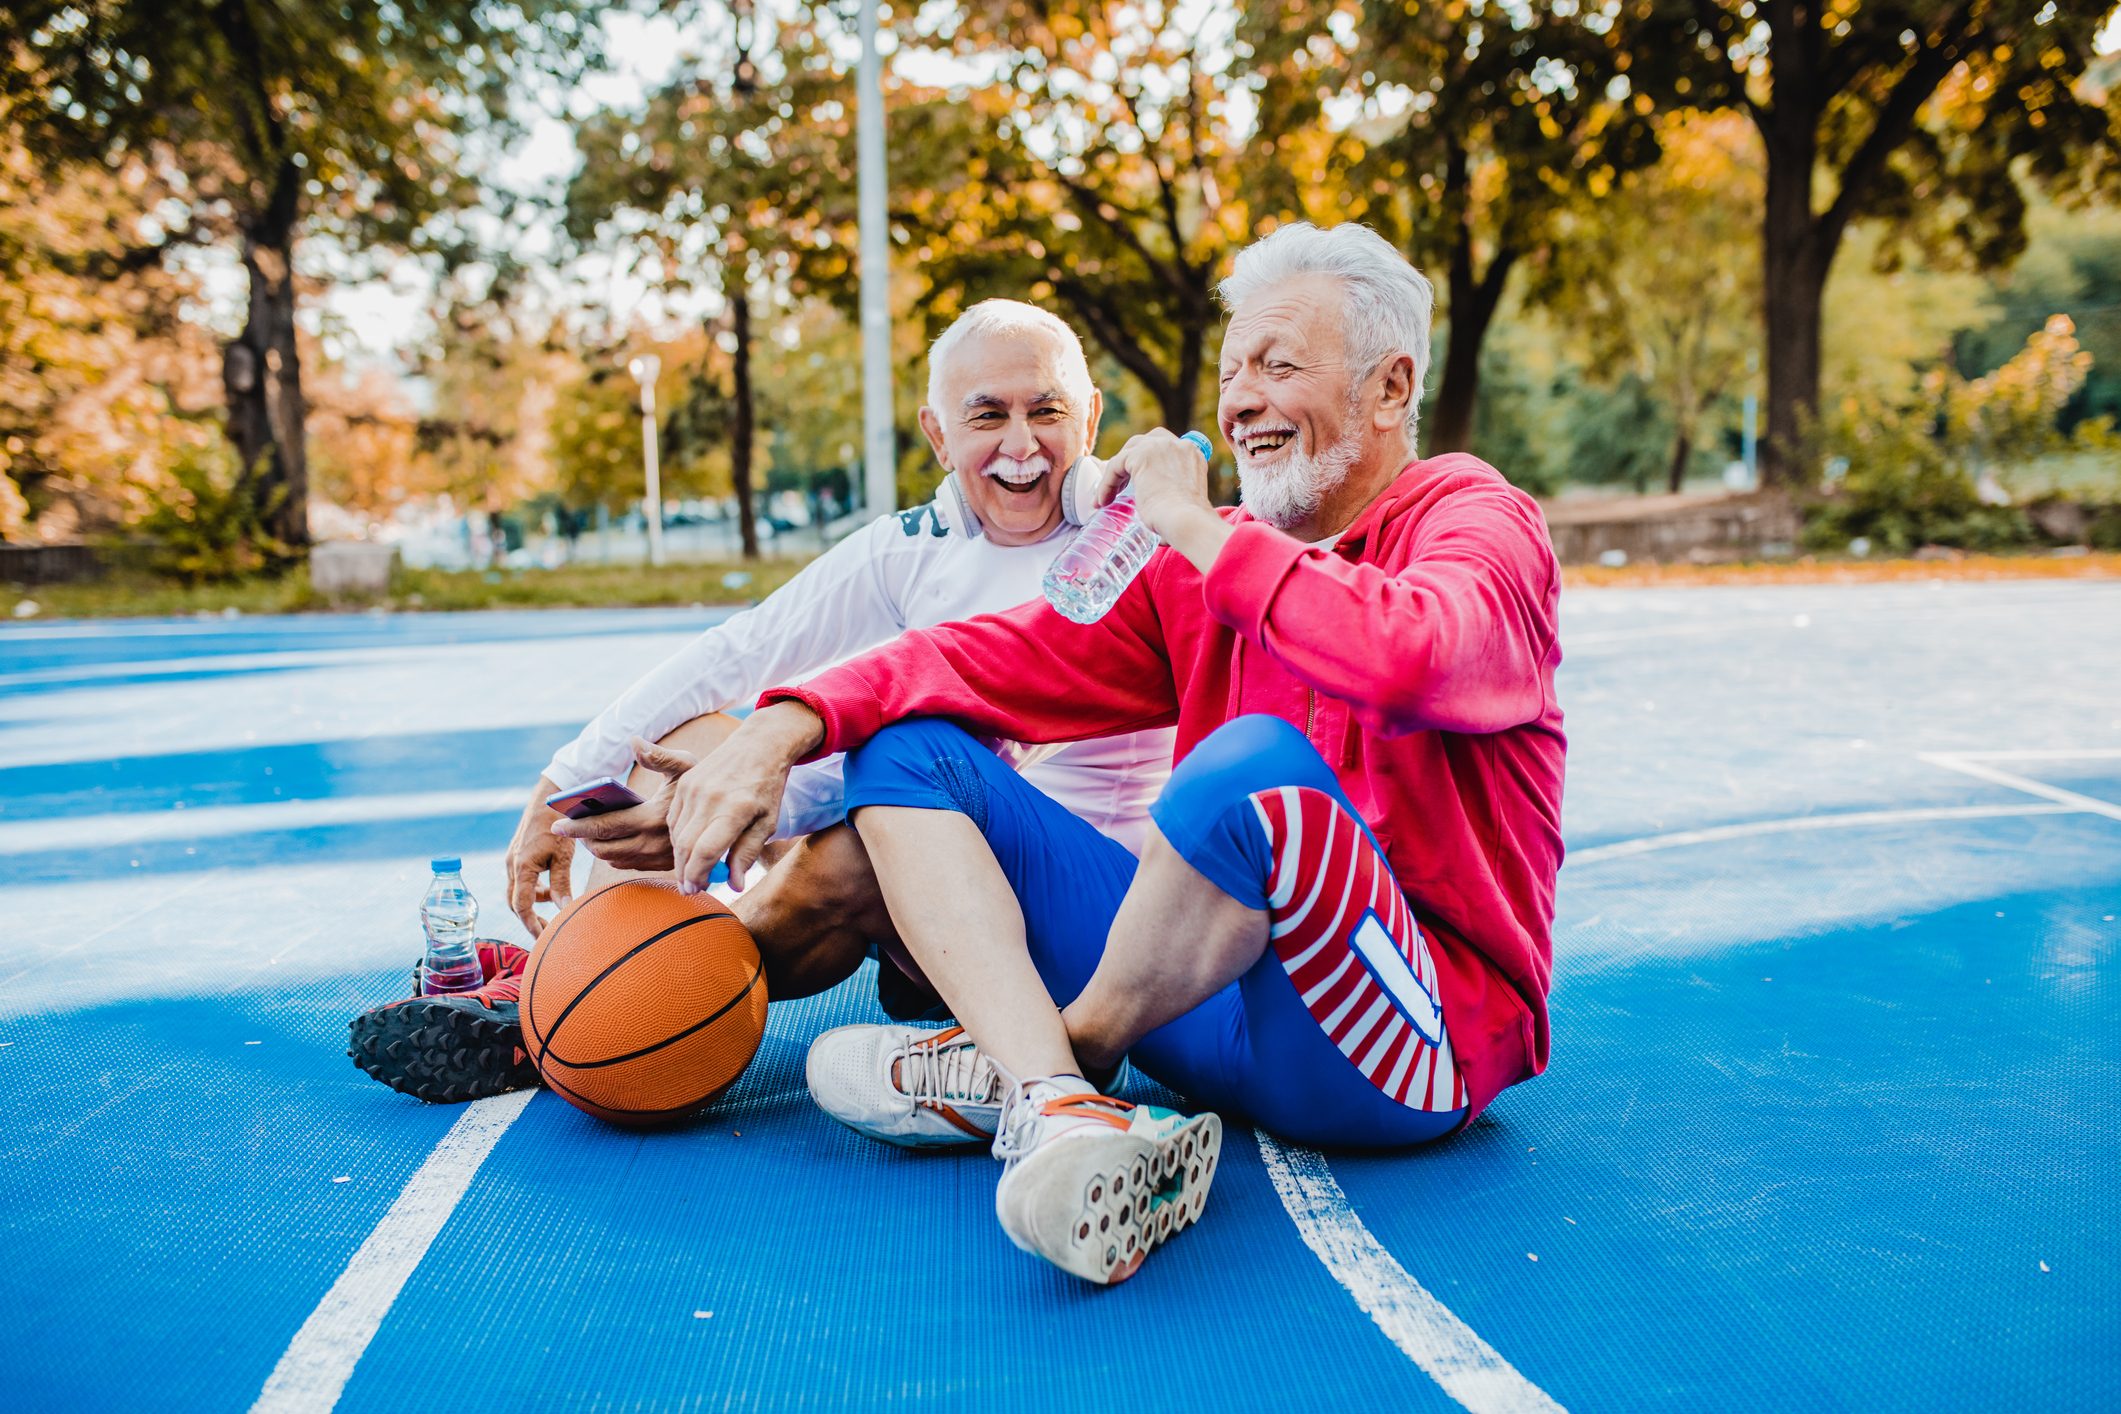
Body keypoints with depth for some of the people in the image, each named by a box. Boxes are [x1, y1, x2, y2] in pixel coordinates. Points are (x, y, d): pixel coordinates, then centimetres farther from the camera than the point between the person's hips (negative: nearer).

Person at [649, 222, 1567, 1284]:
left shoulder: (1477, 520, -2)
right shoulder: (1206, 564, 15)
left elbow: (1407, 658, -28)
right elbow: (1012, 656, 3)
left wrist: (1196, 526, -15)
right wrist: (791, 723, -12)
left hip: (1425, 1031, -6)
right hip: (1221, 996, 6)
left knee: (1254, 764, -38)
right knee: (910, 750, 0)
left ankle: (1032, 1060, -10)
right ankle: (1059, 1116, -24)